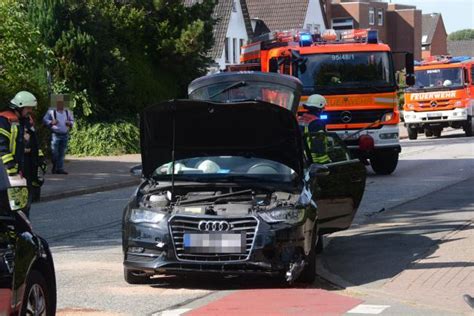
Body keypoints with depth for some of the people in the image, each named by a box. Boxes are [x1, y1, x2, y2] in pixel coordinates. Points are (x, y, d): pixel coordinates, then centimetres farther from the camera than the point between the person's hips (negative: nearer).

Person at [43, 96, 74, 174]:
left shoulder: (68, 112, 14)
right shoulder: (51, 112, 2)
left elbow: (72, 120, 22)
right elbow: (44, 120, 2)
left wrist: (70, 123, 0)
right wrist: (51, 122, -15)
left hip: (65, 135, 4)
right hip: (55, 134, -4)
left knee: (62, 153, 3)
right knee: (54, 152, -7)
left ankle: (60, 168, 6)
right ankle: (54, 167, 9)